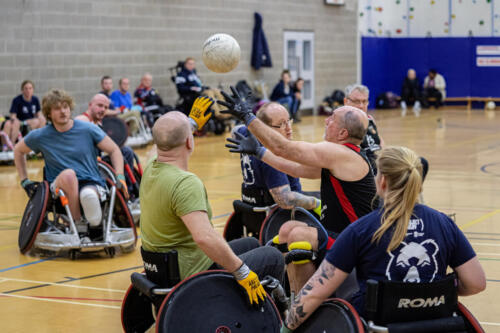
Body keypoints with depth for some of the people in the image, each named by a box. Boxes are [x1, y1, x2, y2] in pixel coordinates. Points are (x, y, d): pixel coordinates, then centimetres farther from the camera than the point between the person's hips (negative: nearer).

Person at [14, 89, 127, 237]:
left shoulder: (88, 129, 1)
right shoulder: (40, 136, 3)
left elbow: (114, 150, 9)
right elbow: (18, 151, 22)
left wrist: (120, 177, -4)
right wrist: (24, 181, 14)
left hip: (92, 184, -2)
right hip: (60, 189, 2)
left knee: (88, 195, -42)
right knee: (68, 174, -37)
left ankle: (95, 224, -14)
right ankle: (78, 223, -23)